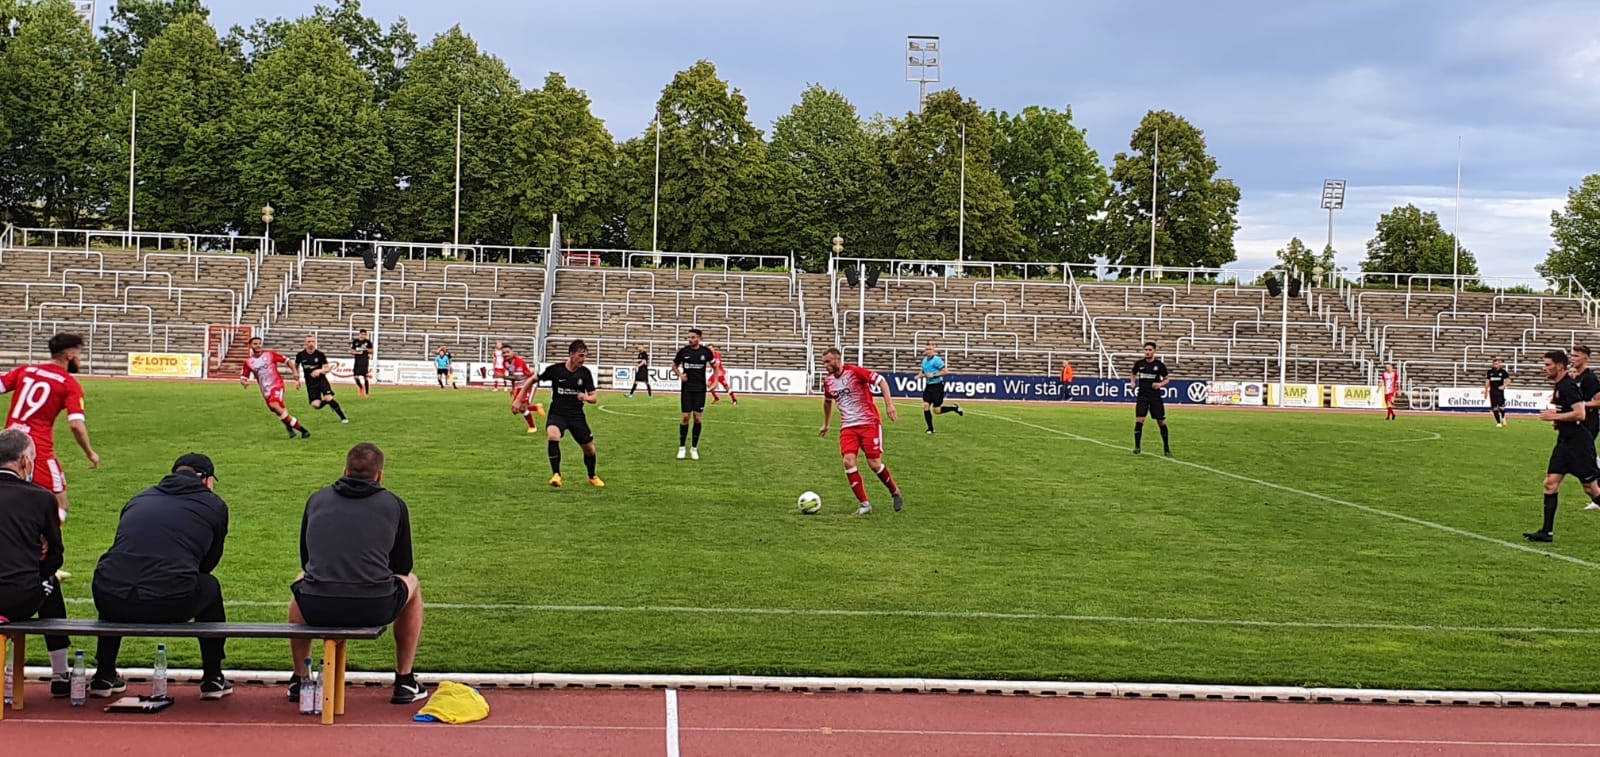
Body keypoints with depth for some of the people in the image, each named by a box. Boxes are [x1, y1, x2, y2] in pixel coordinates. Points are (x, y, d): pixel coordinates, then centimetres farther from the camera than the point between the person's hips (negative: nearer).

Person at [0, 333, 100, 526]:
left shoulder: (24, 370, 11)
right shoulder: (70, 384, -4)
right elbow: (76, 424, -14)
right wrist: (90, 453, -1)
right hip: (39, 448, -6)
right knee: (60, 505, 2)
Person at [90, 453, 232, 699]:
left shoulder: (139, 499, 26)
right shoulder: (214, 505, 17)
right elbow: (209, 562, 26)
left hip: (113, 604, 3)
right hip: (171, 606, -3)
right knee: (210, 587, 30)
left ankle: (104, 677, 40)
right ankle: (213, 680, 32)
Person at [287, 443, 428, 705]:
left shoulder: (316, 500, 14)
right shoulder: (394, 505, 8)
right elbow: (402, 567, 17)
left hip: (317, 609, 2)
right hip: (376, 609, -2)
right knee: (411, 582, 32)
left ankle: (299, 680, 38)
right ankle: (405, 681, 32)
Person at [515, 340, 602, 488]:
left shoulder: (585, 373, -5)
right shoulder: (555, 369, -11)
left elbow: (594, 398, 0)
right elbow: (532, 380, 3)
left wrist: (586, 397, -24)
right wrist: (519, 399, 2)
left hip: (576, 415, 2)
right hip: (557, 413, -2)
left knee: (589, 448, 6)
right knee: (552, 436, -32)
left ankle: (592, 477, 35)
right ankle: (556, 475, -21)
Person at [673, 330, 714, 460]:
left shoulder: (706, 351, -3)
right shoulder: (683, 351, -3)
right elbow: (674, 366, 12)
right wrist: (680, 375, -7)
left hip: (700, 389, 0)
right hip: (686, 388, 0)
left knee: (697, 417, 0)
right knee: (686, 416, -3)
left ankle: (694, 448, 11)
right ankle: (682, 447, 10)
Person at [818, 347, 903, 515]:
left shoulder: (854, 372, -13)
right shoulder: (828, 381, 6)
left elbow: (881, 381, -12)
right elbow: (827, 401, 26)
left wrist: (889, 404, -20)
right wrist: (826, 425, 34)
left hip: (869, 423, -5)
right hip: (848, 427, 5)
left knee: (874, 463, -7)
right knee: (848, 461, -15)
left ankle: (896, 493, 21)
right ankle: (864, 504, -6)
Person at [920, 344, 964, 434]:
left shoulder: (936, 360, -14)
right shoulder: (924, 360, 10)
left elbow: (946, 372, -20)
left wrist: (934, 375, -22)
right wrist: (922, 375, 5)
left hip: (937, 386, -7)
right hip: (928, 386, 7)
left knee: (936, 411, -5)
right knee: (925, 406, -6)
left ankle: (954, 408, 19)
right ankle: (930, 429, 5)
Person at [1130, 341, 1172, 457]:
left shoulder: (1159, 364, -3)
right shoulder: (1139, 363, 3)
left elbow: (1167, 379, 6)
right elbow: (1134, 375, 22)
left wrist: (1160, 384, -14)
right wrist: (1134, 382, 2)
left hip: (1155, 397, -1)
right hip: (1142, 396, 1)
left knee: (1162, 422, 2)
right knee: (1139, 420, -12)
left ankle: (1166, 448, 16)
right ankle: (1137, 446, -2)